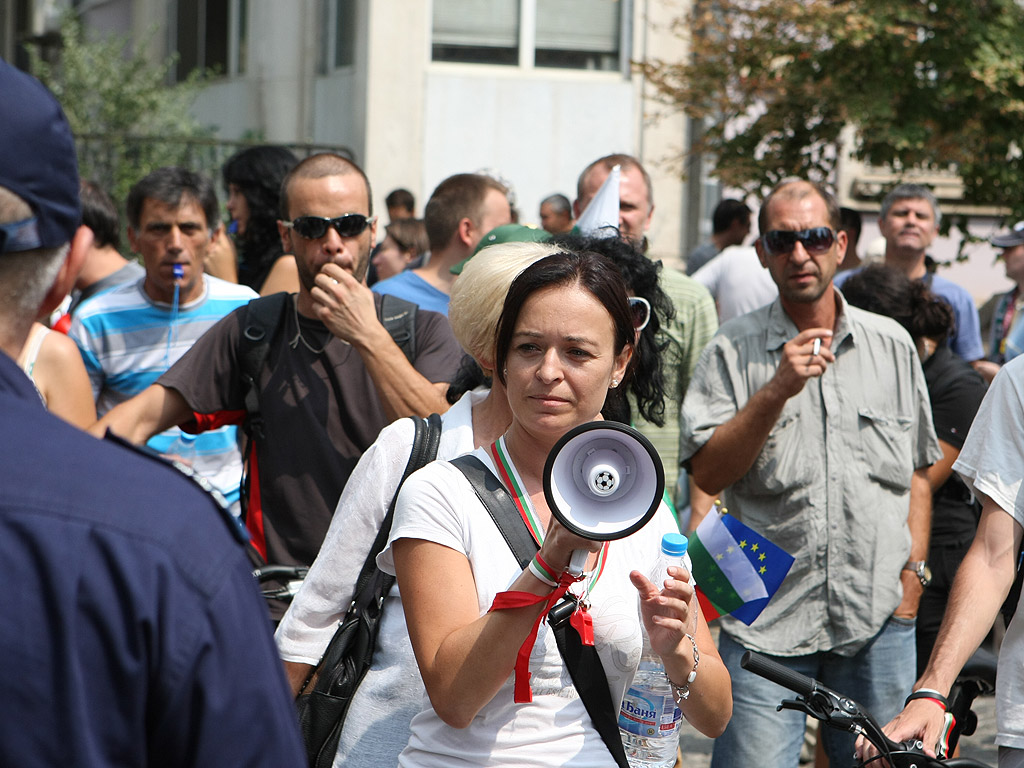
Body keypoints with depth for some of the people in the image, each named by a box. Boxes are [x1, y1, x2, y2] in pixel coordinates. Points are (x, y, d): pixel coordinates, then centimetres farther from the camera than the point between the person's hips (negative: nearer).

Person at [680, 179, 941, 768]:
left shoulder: (893, 345, 9)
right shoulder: (732, 352, 0)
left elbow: (916, 473, 15)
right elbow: (708, 474, -9)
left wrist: (912, 573, 6)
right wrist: (777, 390, -17)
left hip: (878, 617, 3)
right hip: (766, 617, -2)